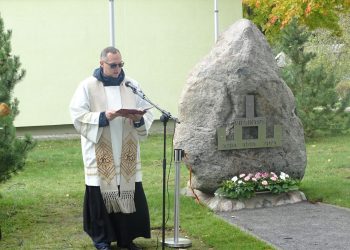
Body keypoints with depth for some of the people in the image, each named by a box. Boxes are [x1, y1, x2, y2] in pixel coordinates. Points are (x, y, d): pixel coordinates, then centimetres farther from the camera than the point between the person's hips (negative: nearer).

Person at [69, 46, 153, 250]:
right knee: (101, 195, -1)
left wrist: (138, 119, -15)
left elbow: (148, 113, 7)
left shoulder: (132, 85, 8)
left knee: (130, 193, 3)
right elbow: (78, 115, -8)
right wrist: (103, 117, -20)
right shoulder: (88, 86, -1)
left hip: (127, 153, 3)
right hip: (100, 154, -3)